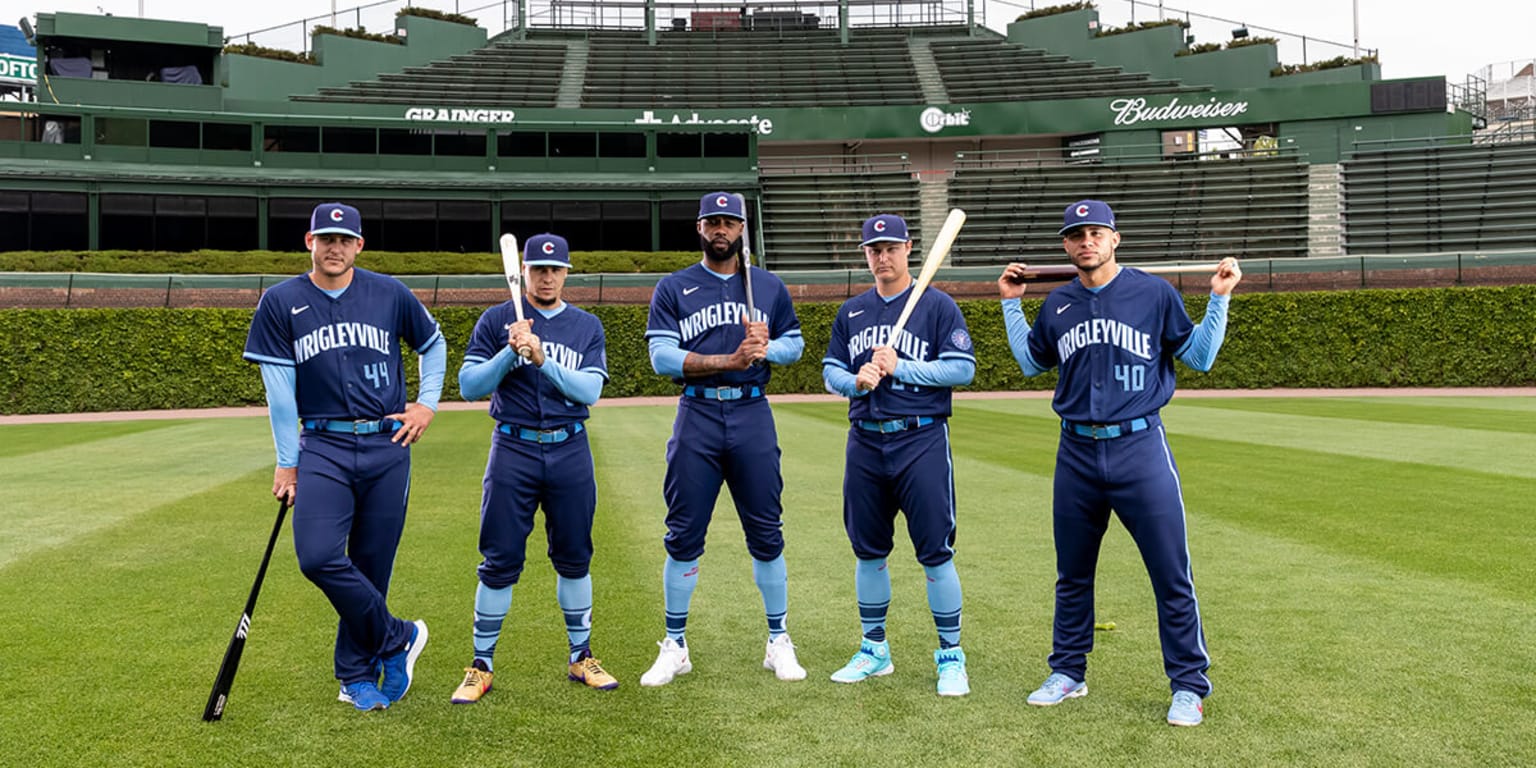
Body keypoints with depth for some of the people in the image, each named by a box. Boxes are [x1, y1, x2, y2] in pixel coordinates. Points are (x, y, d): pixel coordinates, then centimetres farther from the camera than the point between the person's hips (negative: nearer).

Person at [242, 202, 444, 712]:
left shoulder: (391, 295, 6)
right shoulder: (281, 302, 5)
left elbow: (433, 345, 22)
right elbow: (279, 389, 3)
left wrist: (428, 403, 8)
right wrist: (287, 463, 1)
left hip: (388, 446, 1)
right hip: (323, 447, 0)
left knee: (372, 565, 4)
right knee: (319, 557, -17)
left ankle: (357, 675, 21)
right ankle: (397, 639, 3)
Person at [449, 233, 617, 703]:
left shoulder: (588, 326, 8)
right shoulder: (496, 321, 3)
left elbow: (590, 390, -6)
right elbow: (469, 387, -5)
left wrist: (543, 360, -19)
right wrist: (511, 352, -18)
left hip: (570, 451, 2)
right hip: (513, 449, -2)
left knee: (574, 557, 9)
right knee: (500, 561, 0)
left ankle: (581, 657, 23)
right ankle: (481, 666, 12)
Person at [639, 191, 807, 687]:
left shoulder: (770, 287, 13)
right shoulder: (673, 289, 6)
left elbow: (795, 344, 16)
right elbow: (662, 357, -6)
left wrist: (766, 348, -7)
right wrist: (729, 360, -16)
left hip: (753, 417, 1)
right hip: (696, 418, -1)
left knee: (766, 534, 4)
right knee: (683, 535, 2)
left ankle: (778, 644, 16)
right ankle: (675, 647, 13)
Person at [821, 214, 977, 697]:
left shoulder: (937, 305, -1)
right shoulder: (851, 312, 14)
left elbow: (962, 368, -8)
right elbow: (830, 371, 13)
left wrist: (899, 368, -14)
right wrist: (856, 381, -8)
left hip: (921, 441, -5)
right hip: (865, 443, 5)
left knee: (935, 552, -4)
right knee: (868, 551, 12)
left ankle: (951, 657, 8)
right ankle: (874, 651, 26)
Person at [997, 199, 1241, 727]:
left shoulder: (1153, 293, -1)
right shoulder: (1057, 305, 10)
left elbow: (1200, 357, 4)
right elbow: (1030, 362, 24)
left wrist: (1219, 299, -6)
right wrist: (1011, 303, 19)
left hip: (1139, 449, -4)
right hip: (1077, 453, 4)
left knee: (1172, 575, -2)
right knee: (1072, 574, 14)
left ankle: (1189, 686, 10)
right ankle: (1068, 673, 28)